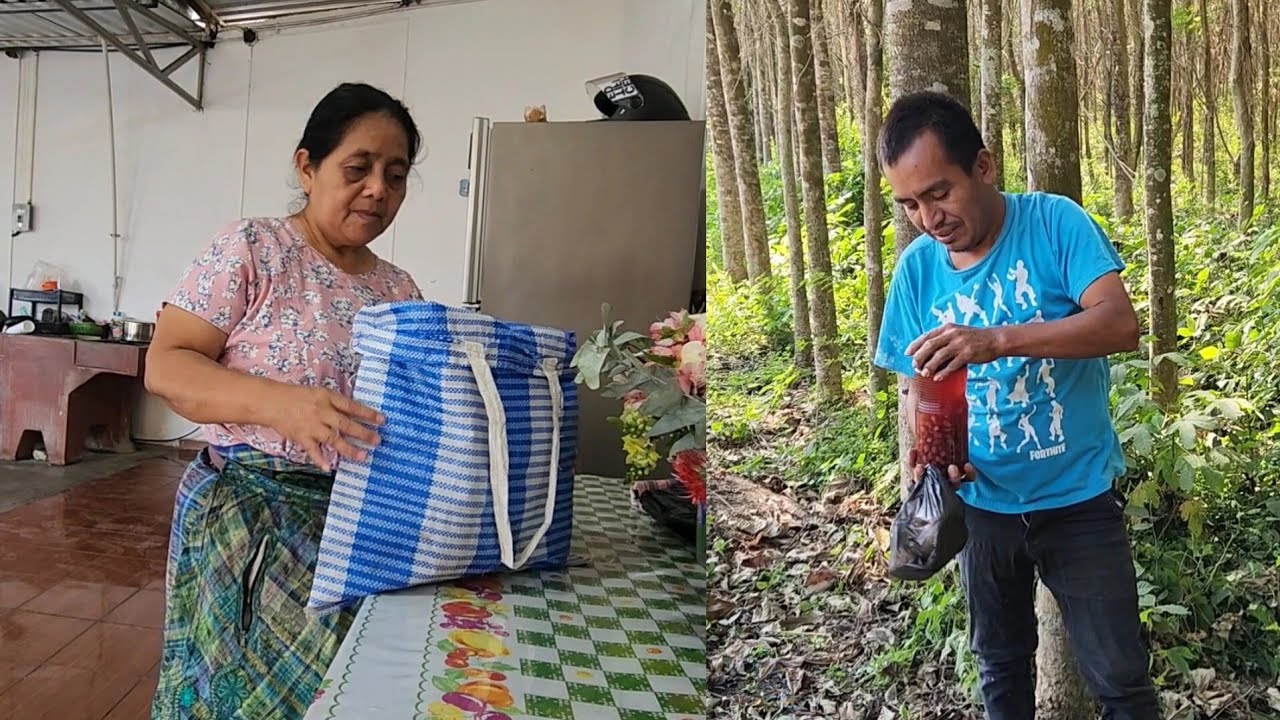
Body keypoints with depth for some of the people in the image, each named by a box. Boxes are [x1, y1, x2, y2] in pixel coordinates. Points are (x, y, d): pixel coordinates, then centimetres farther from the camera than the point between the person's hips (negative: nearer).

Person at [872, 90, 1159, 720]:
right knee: (1000, 665, 23)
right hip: (982, 503, 3)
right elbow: (918, 383, 1)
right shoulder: (915, 267, -6)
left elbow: (1121, 323, -28)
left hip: (1078, 498, -3)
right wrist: (926, 451, -19)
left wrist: (996, 340, -40)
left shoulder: (1054, 222, -15)